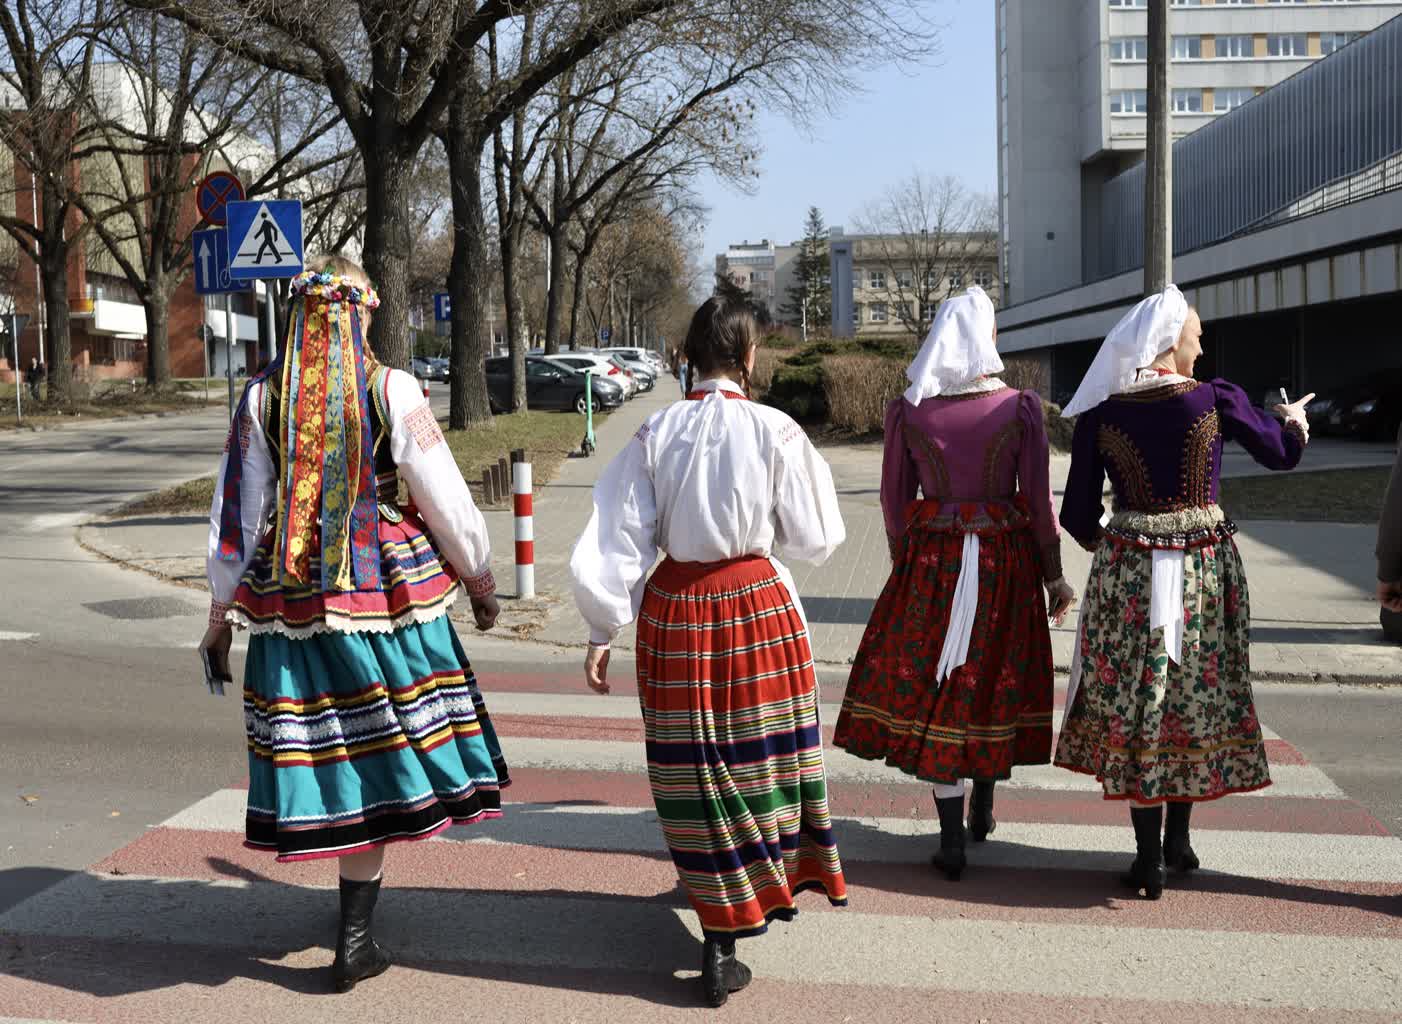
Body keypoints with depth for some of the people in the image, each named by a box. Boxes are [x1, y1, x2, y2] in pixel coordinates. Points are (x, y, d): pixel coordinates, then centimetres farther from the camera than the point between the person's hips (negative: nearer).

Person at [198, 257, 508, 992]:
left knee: (320, 754, 11)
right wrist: (480, 578, 11)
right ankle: (355, 939, 10)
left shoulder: (262, 398, 2)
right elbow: (445, 497, -3)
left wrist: (221, 612, 13)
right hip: (384, 592, -2)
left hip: (287, 600, 3)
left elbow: (235, 514, 4)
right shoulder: (390, 390, -5)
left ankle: (356, 931, 25)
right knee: (376, 755, 6)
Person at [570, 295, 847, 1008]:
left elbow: (617, 538, -5)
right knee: (759, 752, 17)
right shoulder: (775, 431, -9)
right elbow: (814, 540, -2)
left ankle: (719, 947, 13)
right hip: (757, 602, -1)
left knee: (694, 763, 9)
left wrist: (601, 632, 1)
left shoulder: (655, 433, -3)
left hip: (675, 608, 2)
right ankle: (775, 885, 38)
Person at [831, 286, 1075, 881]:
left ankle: (952, 840, 6)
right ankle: (983, 810, 32)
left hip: (931, 560, 0)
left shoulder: (906, 412, -6)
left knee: (933, 691, 6)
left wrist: (903, 564, 15)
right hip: (1006, 560, 1)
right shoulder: (1021, 408, -8)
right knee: (994, 679, 18)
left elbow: (894, 501, 0)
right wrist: (1054, 576, 4)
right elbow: (1039, 500, -6)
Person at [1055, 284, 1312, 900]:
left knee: (1134, 702, 8)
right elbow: (1283, 454, 11)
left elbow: (1078, 515, -2)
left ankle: (1149, 861, 11)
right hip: (1207, 571, 0)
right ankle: (1178, 843, 26)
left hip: (1126, 573, 0)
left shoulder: (1100, 416, -5)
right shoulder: (1217, 402, -7)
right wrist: (1293, 419, 33)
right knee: (1198, 698, 16)